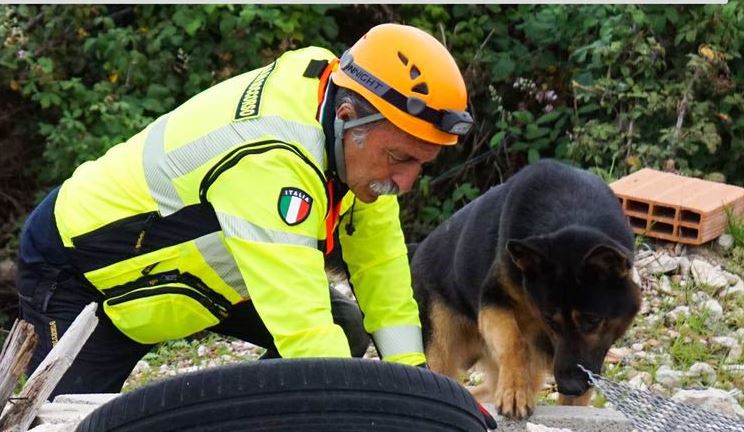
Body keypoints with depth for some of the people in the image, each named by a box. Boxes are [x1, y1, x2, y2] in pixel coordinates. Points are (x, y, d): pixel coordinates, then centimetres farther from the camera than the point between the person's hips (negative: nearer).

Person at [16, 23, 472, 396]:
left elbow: (380, 261, -7)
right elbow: (301, 328, -47)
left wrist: (411, 372, -15)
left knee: (345, 328, -4)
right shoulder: (269, 159, -41)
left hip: (190, 259, 8)